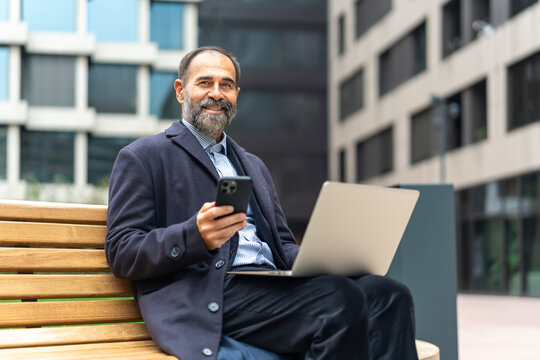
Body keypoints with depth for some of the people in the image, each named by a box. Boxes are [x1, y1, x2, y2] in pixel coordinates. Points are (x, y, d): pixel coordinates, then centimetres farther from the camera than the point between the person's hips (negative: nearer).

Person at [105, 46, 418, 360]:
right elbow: (121, 252, -1)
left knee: (385, 294, -21)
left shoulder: (254, 166, 31)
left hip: (272, 285, 7)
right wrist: (195, 236, -20)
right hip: (206, 299, -6)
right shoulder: (143, 157, 9)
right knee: (342, 299, -31)